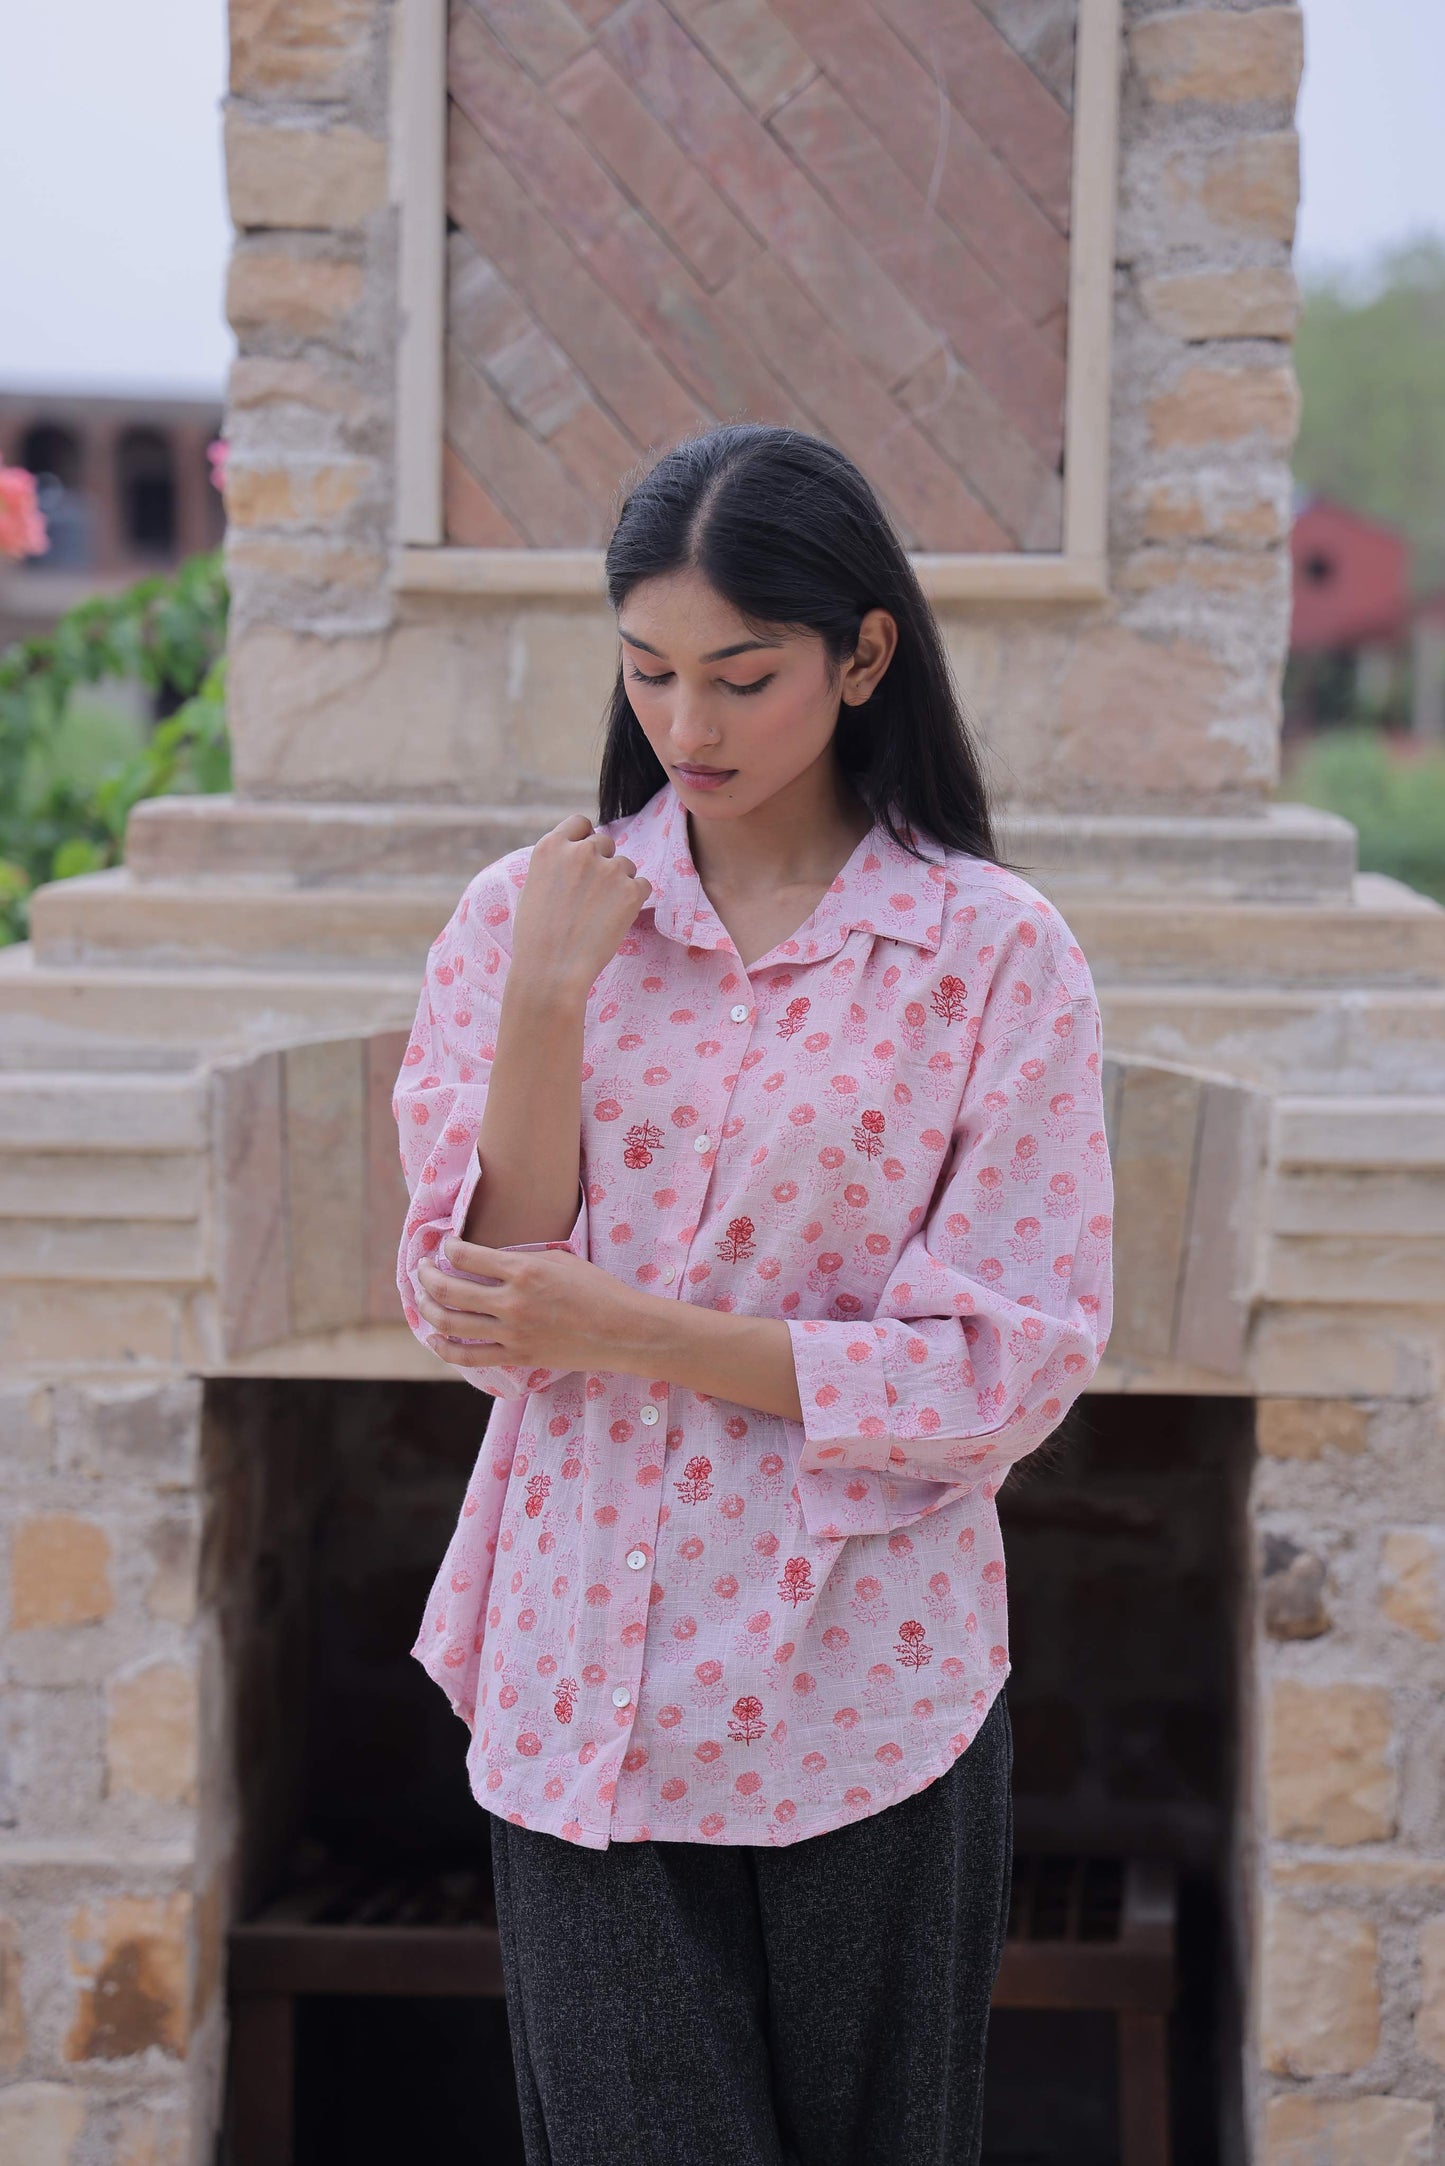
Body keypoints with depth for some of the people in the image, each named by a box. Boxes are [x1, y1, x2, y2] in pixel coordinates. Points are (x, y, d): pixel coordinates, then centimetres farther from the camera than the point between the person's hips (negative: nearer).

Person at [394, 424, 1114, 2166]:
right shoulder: (526, 913, 1)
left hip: (860, 1692, -1)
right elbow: (470, 1308, -4)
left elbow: (1009, 1366, -11)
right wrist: (545, 996, -15)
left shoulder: (997, 954, -6)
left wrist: (624, 1331, -16)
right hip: (582, 1681, 1)